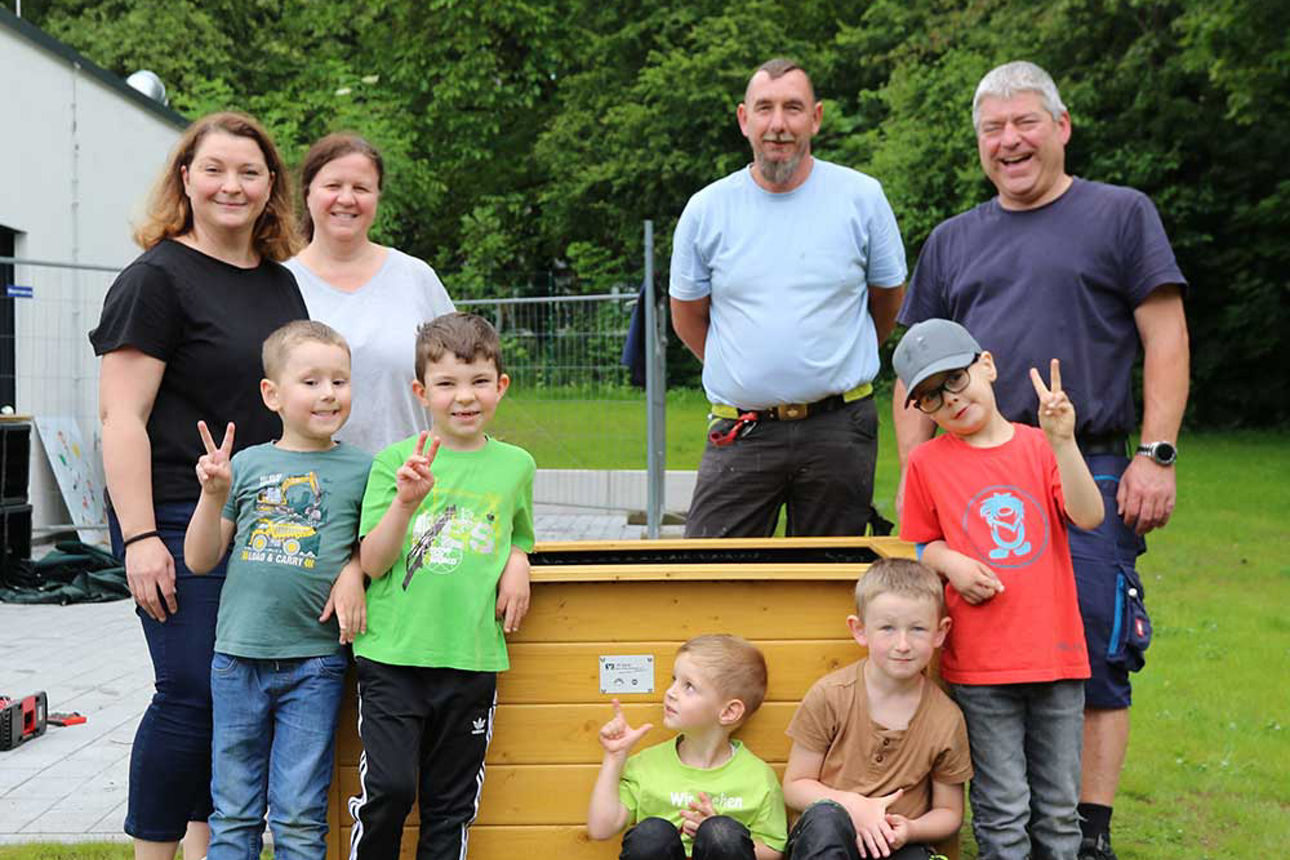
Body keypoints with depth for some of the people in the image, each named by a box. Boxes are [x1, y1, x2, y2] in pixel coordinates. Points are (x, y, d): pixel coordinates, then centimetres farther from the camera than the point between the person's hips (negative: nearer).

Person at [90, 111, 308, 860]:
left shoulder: (283, 283, 15)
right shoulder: (157, 279, -6)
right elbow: (121, 418, -11)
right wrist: (139, 537, -18)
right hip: (186, 523, -7)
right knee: (194, 695, -6)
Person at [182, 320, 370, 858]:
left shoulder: (360, 469, 2)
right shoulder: (246, 465, 5)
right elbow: (199, 561, 7)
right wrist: (213, 493, -8)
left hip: (314, 660, -2)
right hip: (238, 655, 2)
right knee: (233, 813, 12)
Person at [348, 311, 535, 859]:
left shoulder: (515, 465, 6)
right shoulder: (394, 461, -2)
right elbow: (373, 563, -6)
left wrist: (518, 563, 1)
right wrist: (406, 501, -21)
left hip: (473, 659, 3)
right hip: (393, 653, -2)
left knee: (451, 802, 11)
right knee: (389, 787, -8)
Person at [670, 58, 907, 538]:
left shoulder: (862, 198, 1)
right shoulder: (706, 210, 2)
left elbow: (888, 300, 14)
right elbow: (687, 319, 14)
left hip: (839, 429, 0)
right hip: (741, 431, 0)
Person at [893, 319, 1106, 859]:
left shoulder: (1039, 447, 4)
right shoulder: (928, 462, 1)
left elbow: (1089, 517, -8)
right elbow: (917, 544, 10)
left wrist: (1062, 440, -18)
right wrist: (949, 562, -10)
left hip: (1057, 654, 2)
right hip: (980, 665, -2)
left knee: (1059, 807, 11)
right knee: (1004, 809, 2)